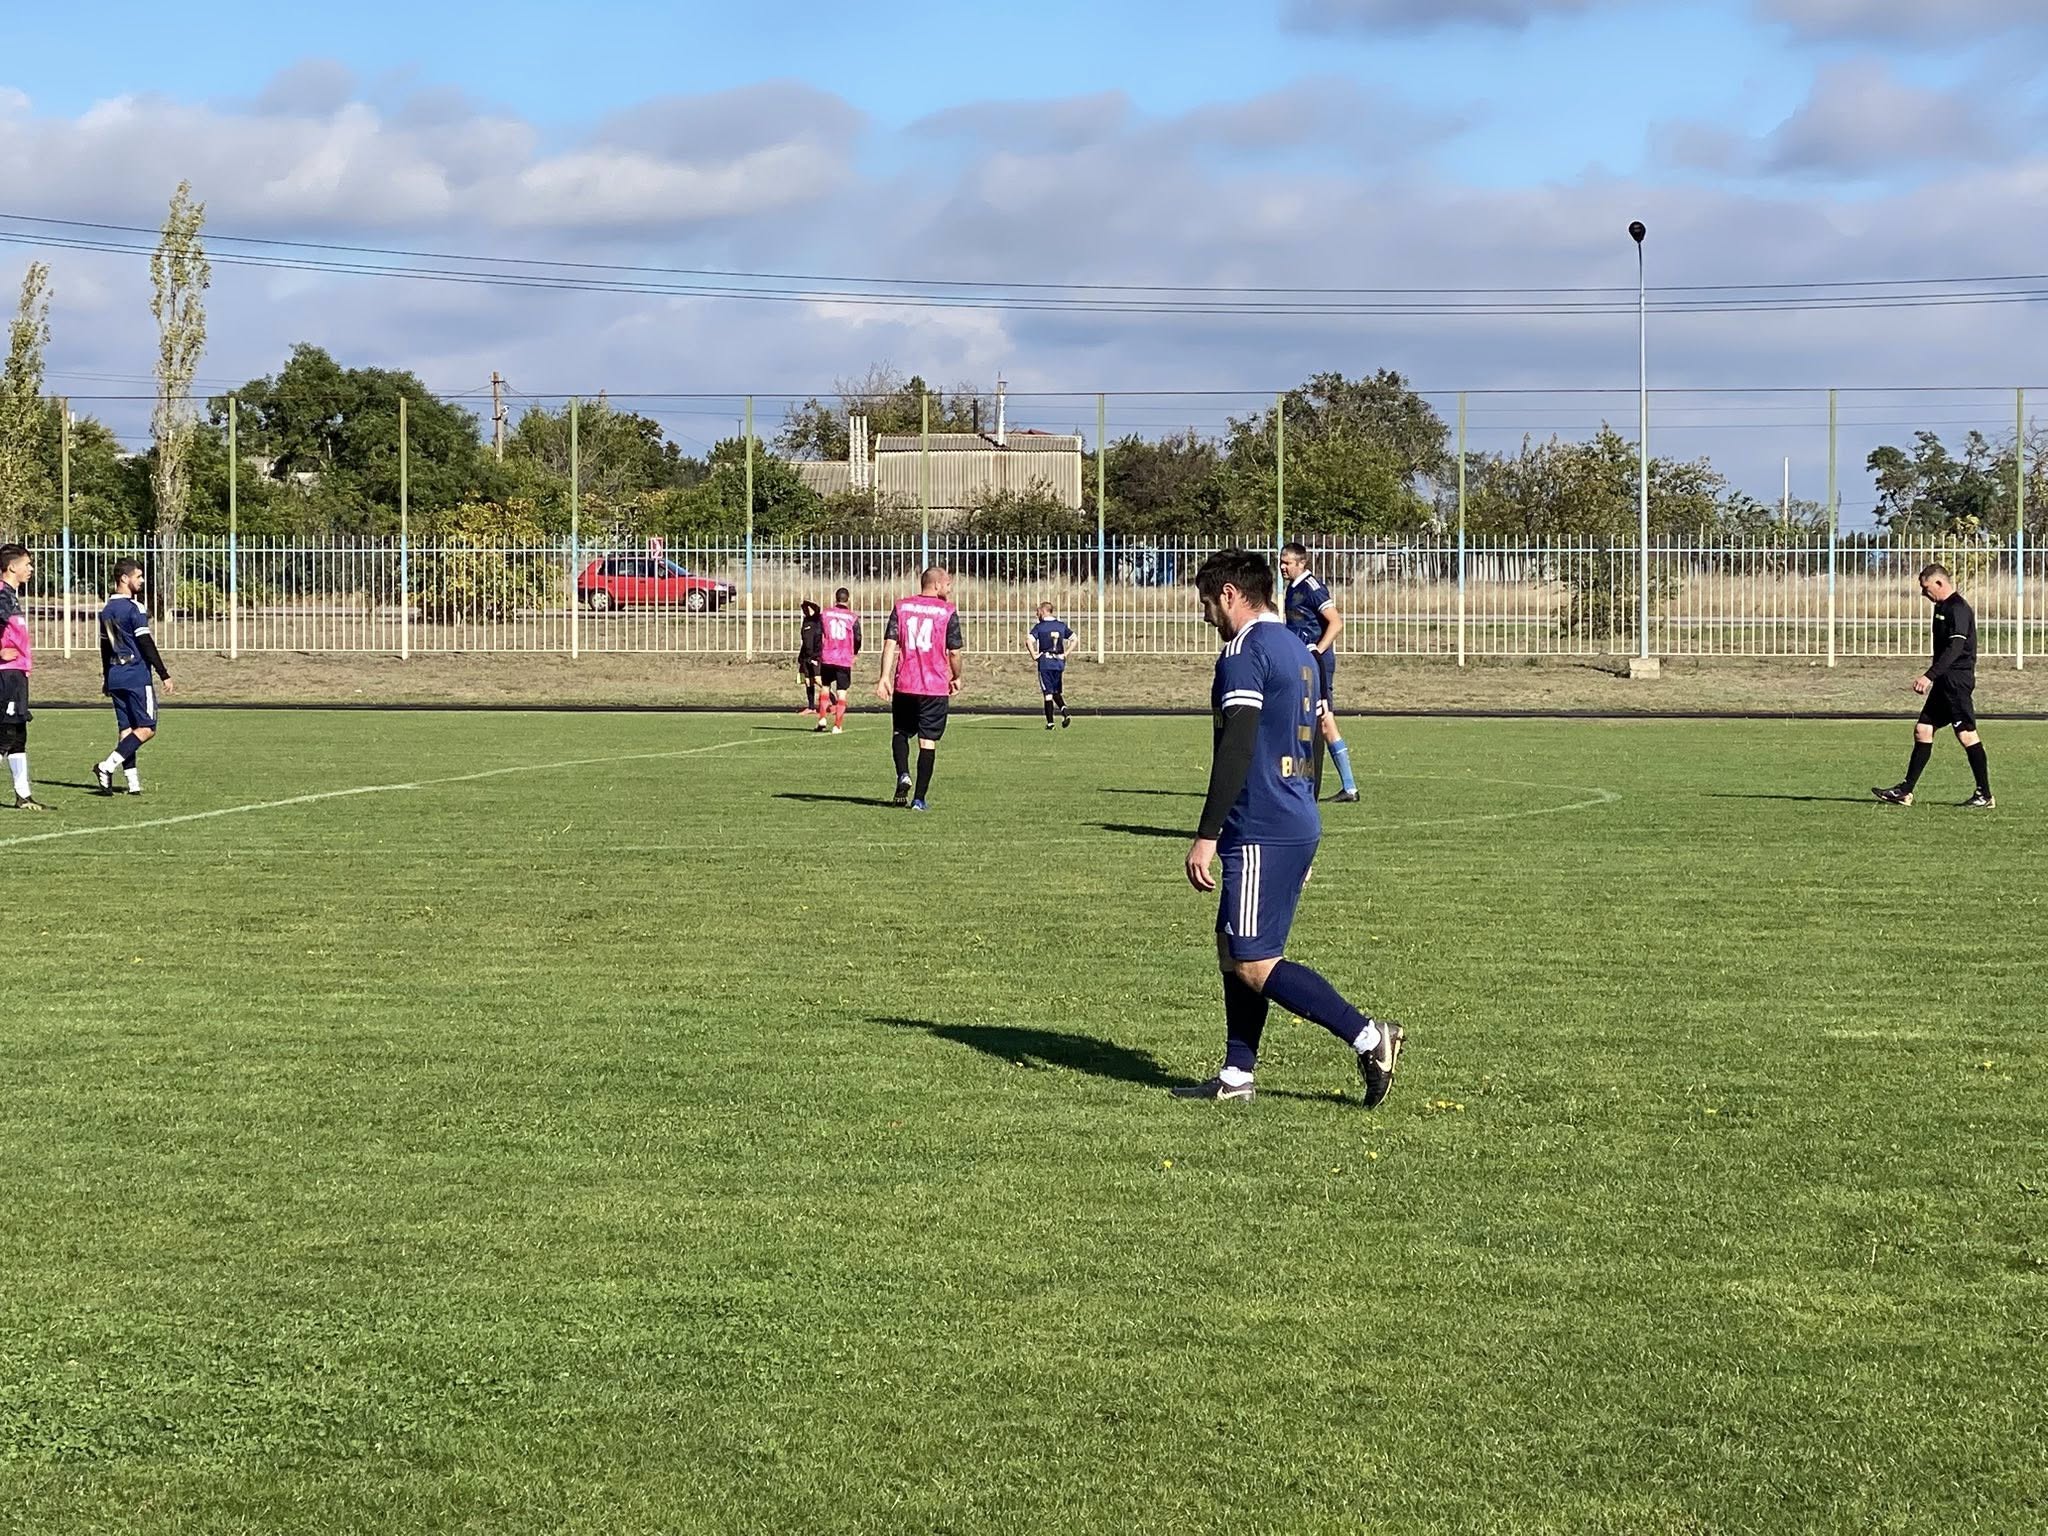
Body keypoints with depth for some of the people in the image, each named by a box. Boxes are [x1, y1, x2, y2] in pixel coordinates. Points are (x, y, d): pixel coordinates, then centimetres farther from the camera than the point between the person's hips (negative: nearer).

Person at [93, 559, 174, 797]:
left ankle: (133, 781, 4)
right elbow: (146, 644, -15)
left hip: (115, 676, 8)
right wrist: (164, 674, -11)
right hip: (137, 676, -8)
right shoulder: (134, 608, -12)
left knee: (125, 728, 8)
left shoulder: (107, 610, 12)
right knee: (146, 728, -4)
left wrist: (107, 678, 26)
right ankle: (107, 766, -15)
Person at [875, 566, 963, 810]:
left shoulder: (901, 606, 5)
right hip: (936, 687, -2)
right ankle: (919, 798, 1)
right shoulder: (948, 611, -3)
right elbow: (954, 652, -3)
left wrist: (885, 676, -7)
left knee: (900, 732, 20)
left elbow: (890, 643, -4)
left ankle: (903, 775, -5)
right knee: (928, 740, 3)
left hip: (904, 685, 2)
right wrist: (956, 678, 14)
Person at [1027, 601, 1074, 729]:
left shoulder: (1039, 627, -5)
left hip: (1045, 663, -4)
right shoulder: (1061, 625, 9)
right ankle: (1065, 712, -10)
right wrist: (1066, 654, 11)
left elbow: (1030, 640, -21)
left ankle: (1050, 722, 0)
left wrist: (1033, 655, -9)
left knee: (1048, 693, 1)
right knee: (1057, 693, 15)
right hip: (1059, 663, 4)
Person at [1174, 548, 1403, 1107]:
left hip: (1262, 832, -10)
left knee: (1254, 965, -8)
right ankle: (1236, 1076, 15)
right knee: (1233, 950, 14)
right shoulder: (1296, 650, 18)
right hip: (1299, 826, 10)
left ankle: (1368, 1036, -11)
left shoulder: (1244, 651, -12)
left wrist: (1206, 836, -19)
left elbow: (1235, 750, -20)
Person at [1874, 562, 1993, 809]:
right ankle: (1905, 791, 11)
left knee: (1967, 734, -7)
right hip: (1945, 682, 11)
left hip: (1957, 679, -11)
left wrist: (1929, 675, -29)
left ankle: (1985, 795, -2)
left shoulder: (1957, 609, -15)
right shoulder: (1943, 607, 16)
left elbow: (1955, 648, -24)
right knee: (1922, 729, 9)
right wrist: (1932, 677, 25)